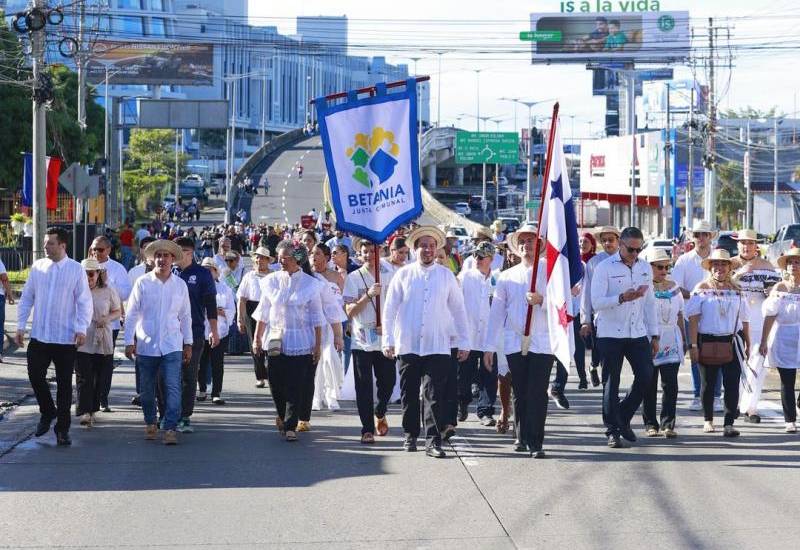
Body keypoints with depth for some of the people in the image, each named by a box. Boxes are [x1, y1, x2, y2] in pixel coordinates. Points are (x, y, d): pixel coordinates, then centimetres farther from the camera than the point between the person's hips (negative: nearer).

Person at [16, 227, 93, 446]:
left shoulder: (76, 270, -4)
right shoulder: (37, 267, 5)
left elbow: (84, 302, -4)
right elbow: (26, 298, 10)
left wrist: (82, 329, -14)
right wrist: (21, 326, 5)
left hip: (66, 338, -3)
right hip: (39, 336, 3)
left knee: (64, 383, 4)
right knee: (35, 375, -2)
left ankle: (62, 428, 14)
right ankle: (47, 412, 23)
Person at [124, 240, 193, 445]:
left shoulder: (180, 285, 6)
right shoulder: (142, 283, -1)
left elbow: (185, 316, 13)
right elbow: (131, 314, 2)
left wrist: (188, 344, 12)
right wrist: (129, 341, -2)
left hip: (172, 346, 0)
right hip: (146, 345, 0)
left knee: (173, 388, -11)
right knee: (147, 389, 8)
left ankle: (170, 428, -11)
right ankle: (150, 424, 26)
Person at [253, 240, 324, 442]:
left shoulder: (310, 284, -2)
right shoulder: (271, 281, 4)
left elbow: (316, 317, 1)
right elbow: (263, 313, 10)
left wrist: (318, 344, -1)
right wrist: (257, 338, 8)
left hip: (301, 343, -2)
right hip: (276, 340, 2)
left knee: (295, 386, -5)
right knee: (275, 382, 3)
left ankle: (290, 426, -1)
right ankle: (282, 414, 30)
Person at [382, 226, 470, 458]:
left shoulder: (446, 276, 7)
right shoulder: (403, 274, 6)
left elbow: (458, 310, 10)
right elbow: (389, 309, 6)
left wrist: (464, 342, 7)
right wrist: (388, 340, -1)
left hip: (437, 347, -1)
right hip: (407, 346, 1)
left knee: (434, 396, -7)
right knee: (409, 394, 7)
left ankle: (433, 441, -6)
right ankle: (410, 436, 20)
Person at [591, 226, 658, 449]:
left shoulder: (645, 268, 10)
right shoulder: (605, 268, -7)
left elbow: (650, 302, 15)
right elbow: (596, 302, -14)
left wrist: (654, 335, 13)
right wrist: (622, 298, -27)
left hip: (638, 333, 4)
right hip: (610, 334, -4)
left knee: (646, 376, -3)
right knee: (611, 383, 1)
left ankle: (623, 419, 17)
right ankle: (613, 431, 8)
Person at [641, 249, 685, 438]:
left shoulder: (673, 287, 12)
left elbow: (680, 315, 18)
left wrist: (683, 339, 15)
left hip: (671, 342, 3)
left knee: (670, 385, -5)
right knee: (649, 386, 4)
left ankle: (668, 423, -3)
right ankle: (651, 424, 11)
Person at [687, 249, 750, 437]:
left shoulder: (736, 290, 9)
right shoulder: (702, 289, 1)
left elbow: (744, 320, 13)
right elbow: (693, 319, -4)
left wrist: (747, 344, 10)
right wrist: (693, 345, -11)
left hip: (732, 342, 1)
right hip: (707, 342, -1)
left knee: (732, 384, -6)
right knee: (708, 383, 10)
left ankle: (729, 423, -5)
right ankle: (708, 420, 25)